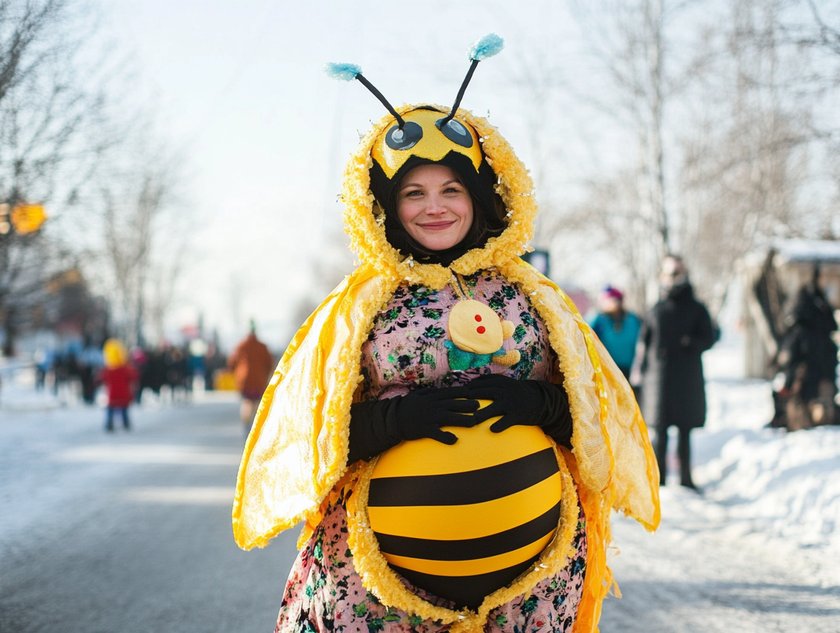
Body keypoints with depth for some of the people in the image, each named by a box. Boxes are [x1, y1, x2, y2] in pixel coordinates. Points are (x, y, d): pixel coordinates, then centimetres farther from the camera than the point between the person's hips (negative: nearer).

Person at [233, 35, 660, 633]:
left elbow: (596, 409, 10)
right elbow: (312, 435, 1)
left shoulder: (533, 296, 9)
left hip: (533, 541, 2)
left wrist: (540, 403, -10)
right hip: (393, 551, -1)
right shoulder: (357, 306, 4)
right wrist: (397, 416, -15)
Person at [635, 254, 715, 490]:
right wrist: (640, 368, -1)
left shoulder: (696, 309, 6)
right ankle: (658, 477, 8)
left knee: (685, 431, 4)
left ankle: (685, 477, 11)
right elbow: (643, 341, 9)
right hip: (659, 376, 1)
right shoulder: (656, 310, 9)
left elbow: (709, 338, 4)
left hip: (688, 379, -1)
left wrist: (691, 343, -16)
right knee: (660, 431, 3)